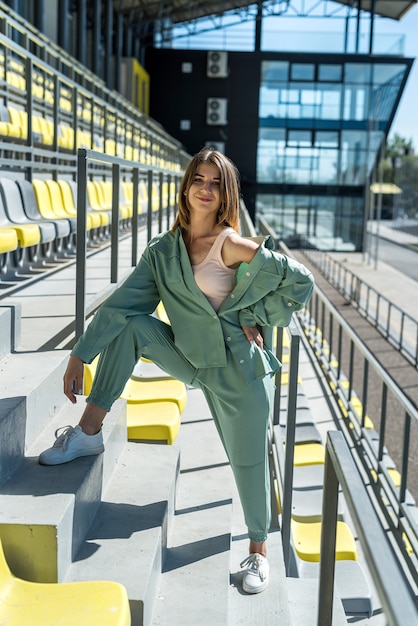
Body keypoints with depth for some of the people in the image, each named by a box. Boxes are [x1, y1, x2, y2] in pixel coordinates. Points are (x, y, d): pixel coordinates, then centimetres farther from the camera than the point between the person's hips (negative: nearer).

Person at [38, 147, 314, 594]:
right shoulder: (162, 251, 0)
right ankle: (89, 432, -6)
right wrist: (79, 357, -6)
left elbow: (300, 281, -14)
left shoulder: (232, 245, -15)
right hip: (192, 361, 4)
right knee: (127, 323, -12)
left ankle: (258, 549, 30)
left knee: (248, 460, 4)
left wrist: (254, 320, -9)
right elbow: (120, 305, -3)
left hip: (238, 370, -4)